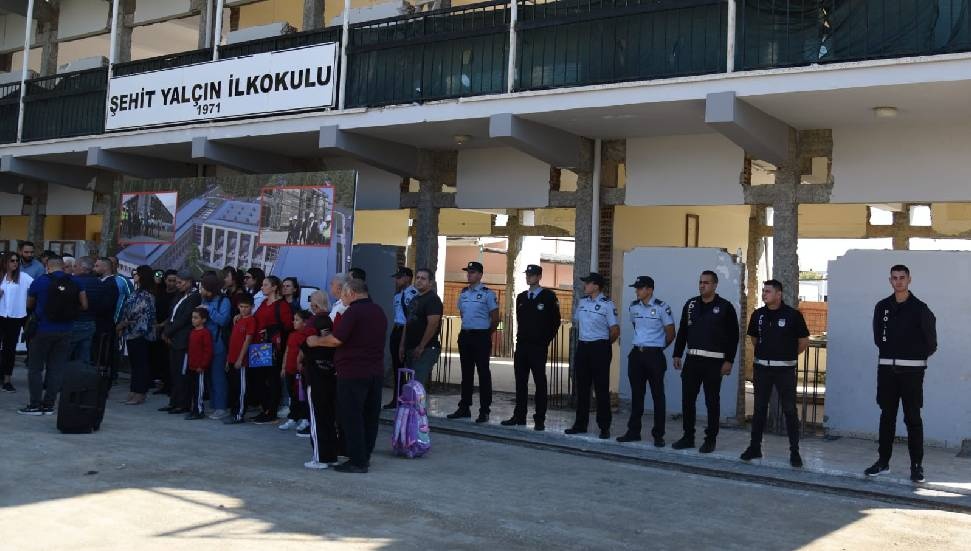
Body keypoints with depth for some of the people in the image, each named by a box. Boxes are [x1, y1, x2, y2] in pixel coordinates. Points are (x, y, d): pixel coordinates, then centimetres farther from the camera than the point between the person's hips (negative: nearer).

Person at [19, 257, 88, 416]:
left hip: (43, 330, -3)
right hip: (65, 331, 3)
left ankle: (35, 405, 4)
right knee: (56, 369, 7)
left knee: (35, 368, 7)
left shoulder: (39, 282, -6)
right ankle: (49, 405, 8)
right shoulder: (75, 283, 0)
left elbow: (29, 305, 5)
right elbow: (84, 305, -3)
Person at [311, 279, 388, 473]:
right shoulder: (379, 312, 13)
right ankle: (365, 456, 20)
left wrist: (316, 341, -1)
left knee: (351, 417, -1)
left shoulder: (354, 311, -14)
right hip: (376, 372, 8)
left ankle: (357, 461, 1)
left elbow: (336, 339, -18)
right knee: (370, 416, 12)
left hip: (353, 373, -8)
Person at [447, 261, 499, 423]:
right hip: (465, 335, 6)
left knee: (483, 373, -3)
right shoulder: (463, 293, 11)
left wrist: (485, 335, 4)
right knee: (466, 373, 12)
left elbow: (495, 319, -5)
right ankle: (464, 408, 19)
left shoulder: (488, 294, -8)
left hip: (481, 337, -6)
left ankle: (484, 411, 2)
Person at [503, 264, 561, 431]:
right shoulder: (521, 297, 14)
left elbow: (555, 321, -3)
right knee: (520, 382, 8)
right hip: (521, 346, 5)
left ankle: (539, 420, 2)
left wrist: (546, 341, -4)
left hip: (538, 347, -5)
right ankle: (519, 416, 15)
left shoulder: (549, 297, -3)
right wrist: (520, 338, 11)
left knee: (540, 383, -1)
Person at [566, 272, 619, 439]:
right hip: (582, 347, 6)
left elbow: (615, 330, -8)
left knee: (601, 389, -1)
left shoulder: (607, 304, -10)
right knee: (582, 388, 10)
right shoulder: (582, 301, 8)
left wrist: (604, 343, 3)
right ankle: (580, 424, 19)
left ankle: (604, 427, 7)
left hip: (600, 348, -6)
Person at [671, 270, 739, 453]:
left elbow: (733, 336, -5)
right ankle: (688, 437, 16)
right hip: (692, 359, 4)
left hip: (714, 362, -4)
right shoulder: (690, 304, 10)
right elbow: (682, 331, 13)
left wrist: (729, 361, -10)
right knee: (687, 399, 5)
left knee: (712, 401, 3)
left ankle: (710, 440, 12)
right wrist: (677, 354, 8)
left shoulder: (725, 307, -3)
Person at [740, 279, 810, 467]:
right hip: (762, 368, 4)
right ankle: (755, 447, 18)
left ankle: (794, 451, 8)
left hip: (784, 369, -4)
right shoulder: (758, 314, 4)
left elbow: (804, 340, -1)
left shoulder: (792, 315, -9)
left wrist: (789, 356, 7)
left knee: (789, 410, 1)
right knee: (759, 409, 10)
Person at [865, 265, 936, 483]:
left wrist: (920, 355, 11)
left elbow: (930, 342, 3)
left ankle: (917, 465, 6)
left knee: (913, 418, -1)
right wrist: (889, 353, 13)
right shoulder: (882, 307, 7)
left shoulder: (919, 308, -4)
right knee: (887, 416, 9)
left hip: (911, 369, -3)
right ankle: (883, 461, 16)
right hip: (887, 368, 4)